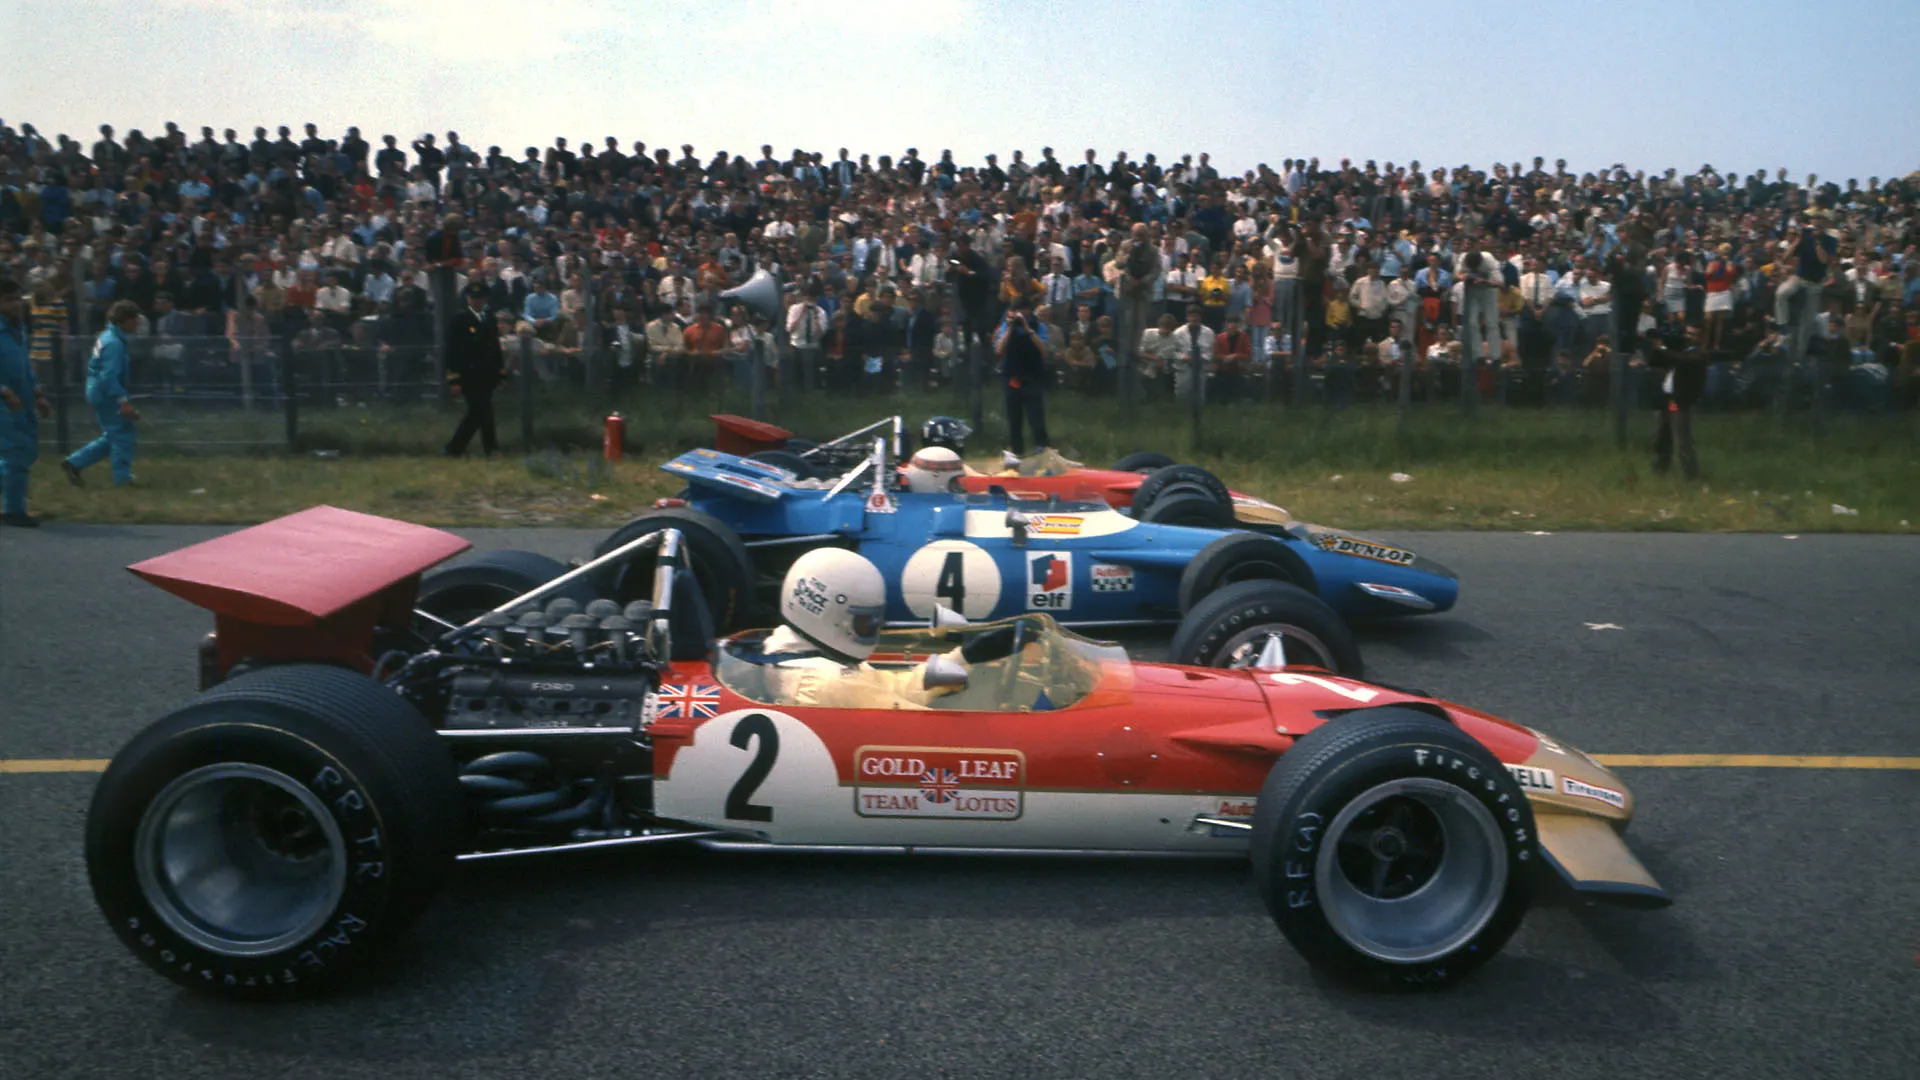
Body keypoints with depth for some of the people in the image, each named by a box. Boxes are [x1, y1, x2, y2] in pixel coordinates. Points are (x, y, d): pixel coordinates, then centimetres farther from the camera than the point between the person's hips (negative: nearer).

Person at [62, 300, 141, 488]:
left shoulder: (108, 336, 10)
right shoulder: (114, 343, -21)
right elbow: (109, 376, -26)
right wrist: (124, 400, -29)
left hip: (99, 393, 10)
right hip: (106, 394, -10)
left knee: (112, 437, 17)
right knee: (122, 434, -2)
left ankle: (74, 463, 19)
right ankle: (123, 477, 4)